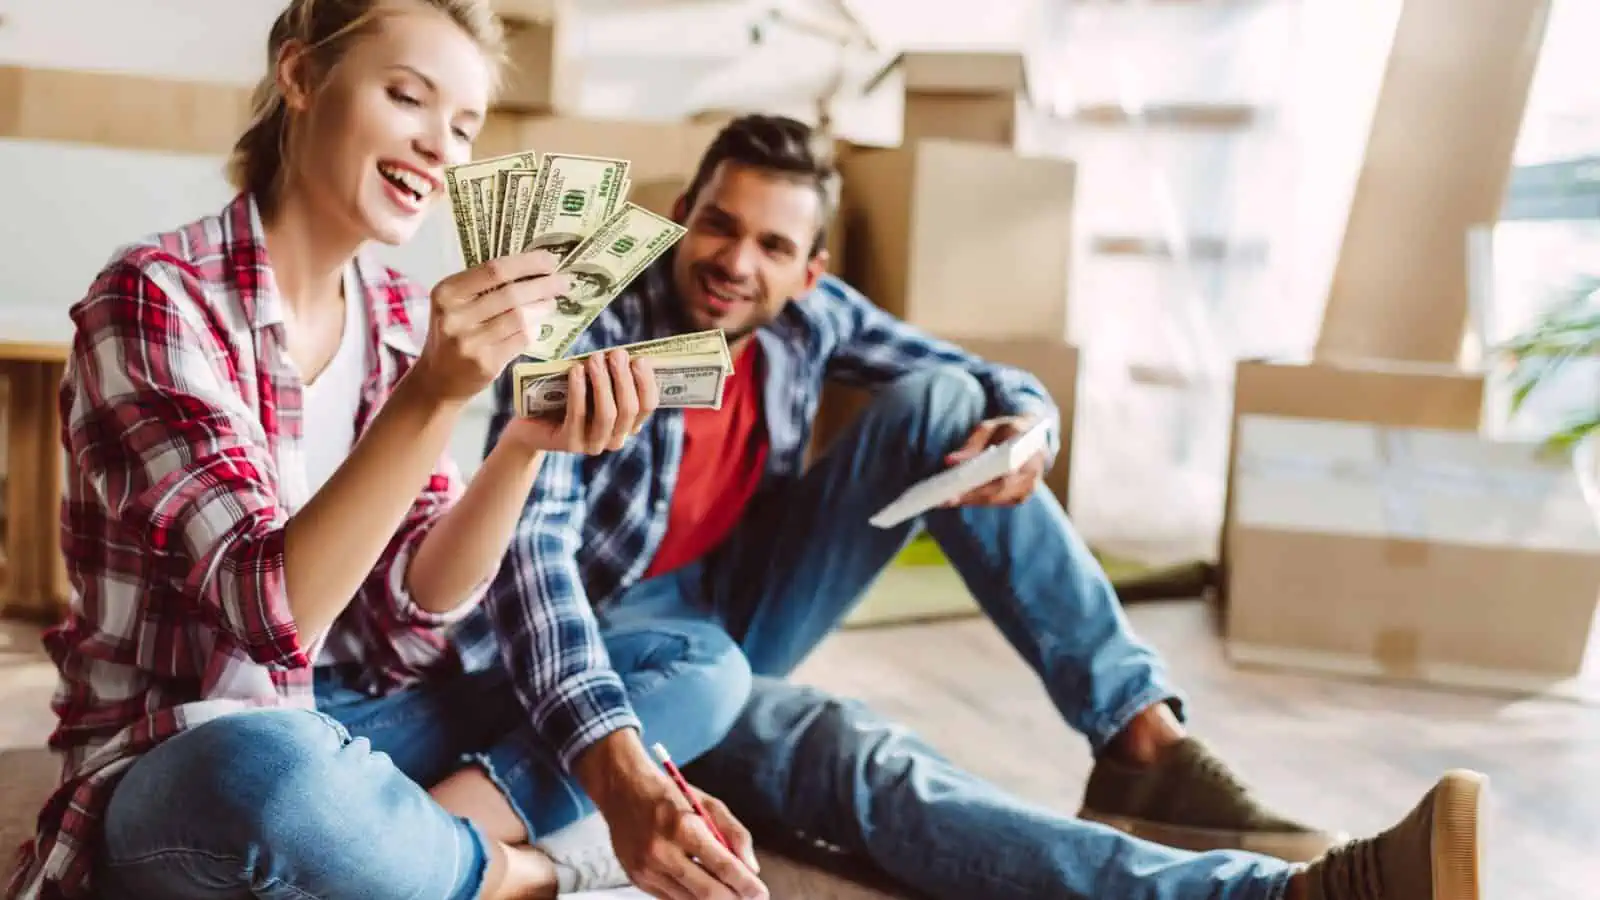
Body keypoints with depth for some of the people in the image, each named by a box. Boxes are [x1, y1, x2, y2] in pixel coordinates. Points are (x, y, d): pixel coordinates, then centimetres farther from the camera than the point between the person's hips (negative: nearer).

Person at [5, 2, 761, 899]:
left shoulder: (401, 313, 4)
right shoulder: (157, 296, -15)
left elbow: (417, 606, -4)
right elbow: (271, 610, -24)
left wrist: (529, 445, -20)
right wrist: (433, 397, -33)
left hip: (358, 725, 7)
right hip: (188, 768, -6)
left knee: (702, 666, -1)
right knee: (267, 774, -42)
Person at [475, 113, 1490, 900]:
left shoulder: (808, 312, -5)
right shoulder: (589, 328, -22)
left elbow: (996, 381, 4)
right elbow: (530, 542, -38)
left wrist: (1028, 424, -24)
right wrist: (618, 771, -55)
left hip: (743, 606, 6)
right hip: (615, 642, -6)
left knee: (943, 403, -13)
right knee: (850, 754, -37)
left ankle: (1143, 740, -18)